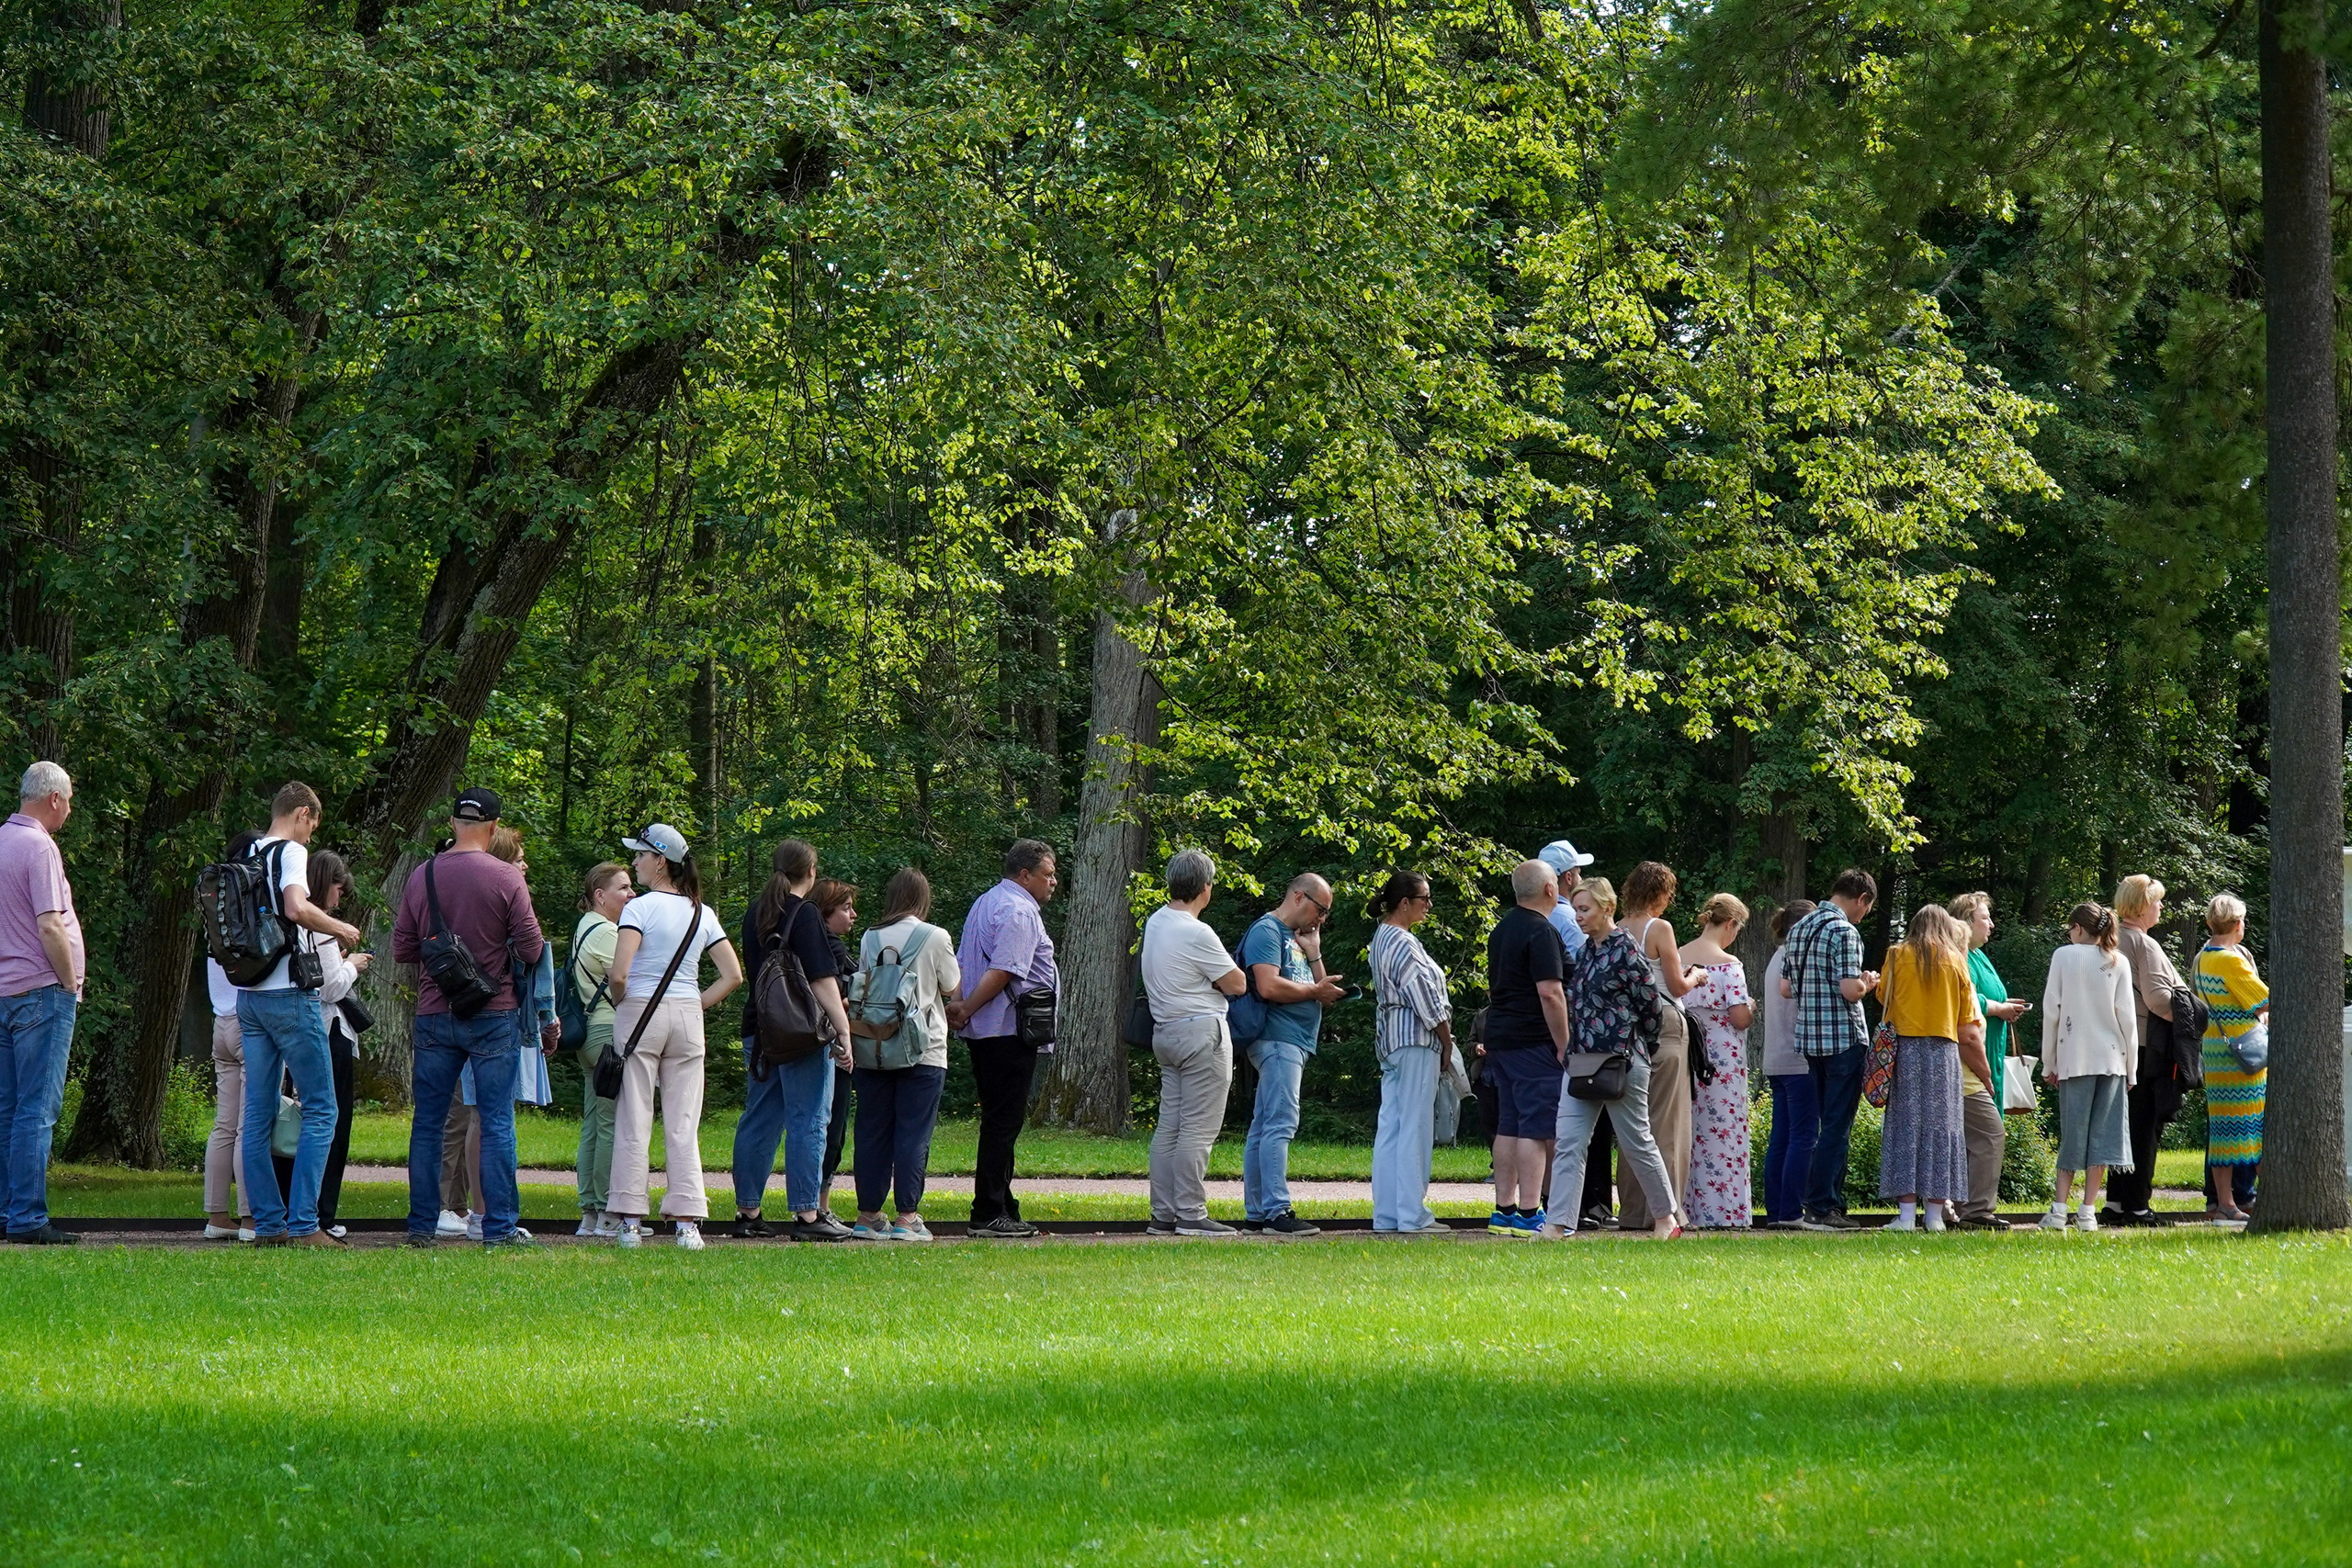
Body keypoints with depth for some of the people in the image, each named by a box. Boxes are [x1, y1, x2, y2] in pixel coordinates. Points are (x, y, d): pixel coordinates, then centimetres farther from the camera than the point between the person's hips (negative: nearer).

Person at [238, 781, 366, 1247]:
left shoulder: (246, 855, 14)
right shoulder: (291, 852, -8)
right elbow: (296, 908, -25)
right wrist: (338, 928, -8)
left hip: (248, 996, 8)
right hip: (288, 993, -8)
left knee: (257, 1116, 8)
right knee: (320, 1109, -3)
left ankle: (268, 1223, 8)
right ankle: (303, 1224, -10)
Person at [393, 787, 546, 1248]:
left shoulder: (420, 877, 1)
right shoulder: (506, 879, -9)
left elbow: (402, 951, 5)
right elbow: (532, 950, -7)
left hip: (434, 1015, 3)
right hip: (493, 1017, -3)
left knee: (428, 1123, 9)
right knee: (497, 1123, 1)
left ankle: (422, 1224, 9)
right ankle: (499, 1227, 0)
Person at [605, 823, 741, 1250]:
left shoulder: (640, 908, -9)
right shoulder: (703, 914, 7)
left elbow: (618, 974, -18)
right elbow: (733, 976, 5)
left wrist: (620, 1005, 0)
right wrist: (696, 1006, 9)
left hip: (640, 1012, -4)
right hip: (687, 1017, 4)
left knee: (633, 1121, 0)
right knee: (684, 1124, 5)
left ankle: (630, 1220, -1)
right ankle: (688, 1221, 0)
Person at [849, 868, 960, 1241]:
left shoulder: (870, 938, 3)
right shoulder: (935, 938, -5)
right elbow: (951, 987, 5)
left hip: (872, 1050, 3)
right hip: (923, 1050, -3)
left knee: (872, 1130, 9)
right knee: (914, 1133, -1)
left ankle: (868, 1214, 11)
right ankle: (907, 1216, -4)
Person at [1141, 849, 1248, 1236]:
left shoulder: (1155, 923, 10)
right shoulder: (1195, 934, -17)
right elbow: (1236, 984, -11)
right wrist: (1226, 967, 8)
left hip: (1165, 1029, 9)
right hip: (1201, 1031, -9)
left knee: (1169, 1125, 10)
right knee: (1198, 1129, -7)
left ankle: (1163, 1214, 11)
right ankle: (1191, 1215, -7)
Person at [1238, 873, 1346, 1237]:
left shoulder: (1297, 937, 23)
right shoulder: (1266, 931, -7)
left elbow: (1324, 996, 21)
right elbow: (1269, 987, -20)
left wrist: (1314, 954, 9)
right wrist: (1314, 991, -8)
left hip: (1293, 1043, 10)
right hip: (1278, 1039, -10)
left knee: (1263, 1127, 10)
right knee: (1280, 1124, -16)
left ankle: (1255, 1213, 11)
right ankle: (1277, 1211, -21)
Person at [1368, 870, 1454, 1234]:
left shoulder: (1382, 938, 16)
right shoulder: (1403, 944, -15)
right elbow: (1425, 998, -16)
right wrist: (1447, 1040, -5)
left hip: (1390, 1039, 10)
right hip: (1415, 1039, -10)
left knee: (1390, 1127, 8)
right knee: (1414, 1127, -7)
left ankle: (1387, 1215, 9)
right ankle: (1412, 1215, -7)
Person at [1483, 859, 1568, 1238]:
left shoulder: (1502, 930, 16)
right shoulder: (1541, 932, -14)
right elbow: (1550, 994, -20)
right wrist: (1564, 1046, -17)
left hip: (1500, 1037, 9)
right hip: (1534, 1042, -9)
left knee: (1509, 1126, 11)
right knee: (1535, 1128, -9)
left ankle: (1504, 1211, 12)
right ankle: (1529, 1214, -12)